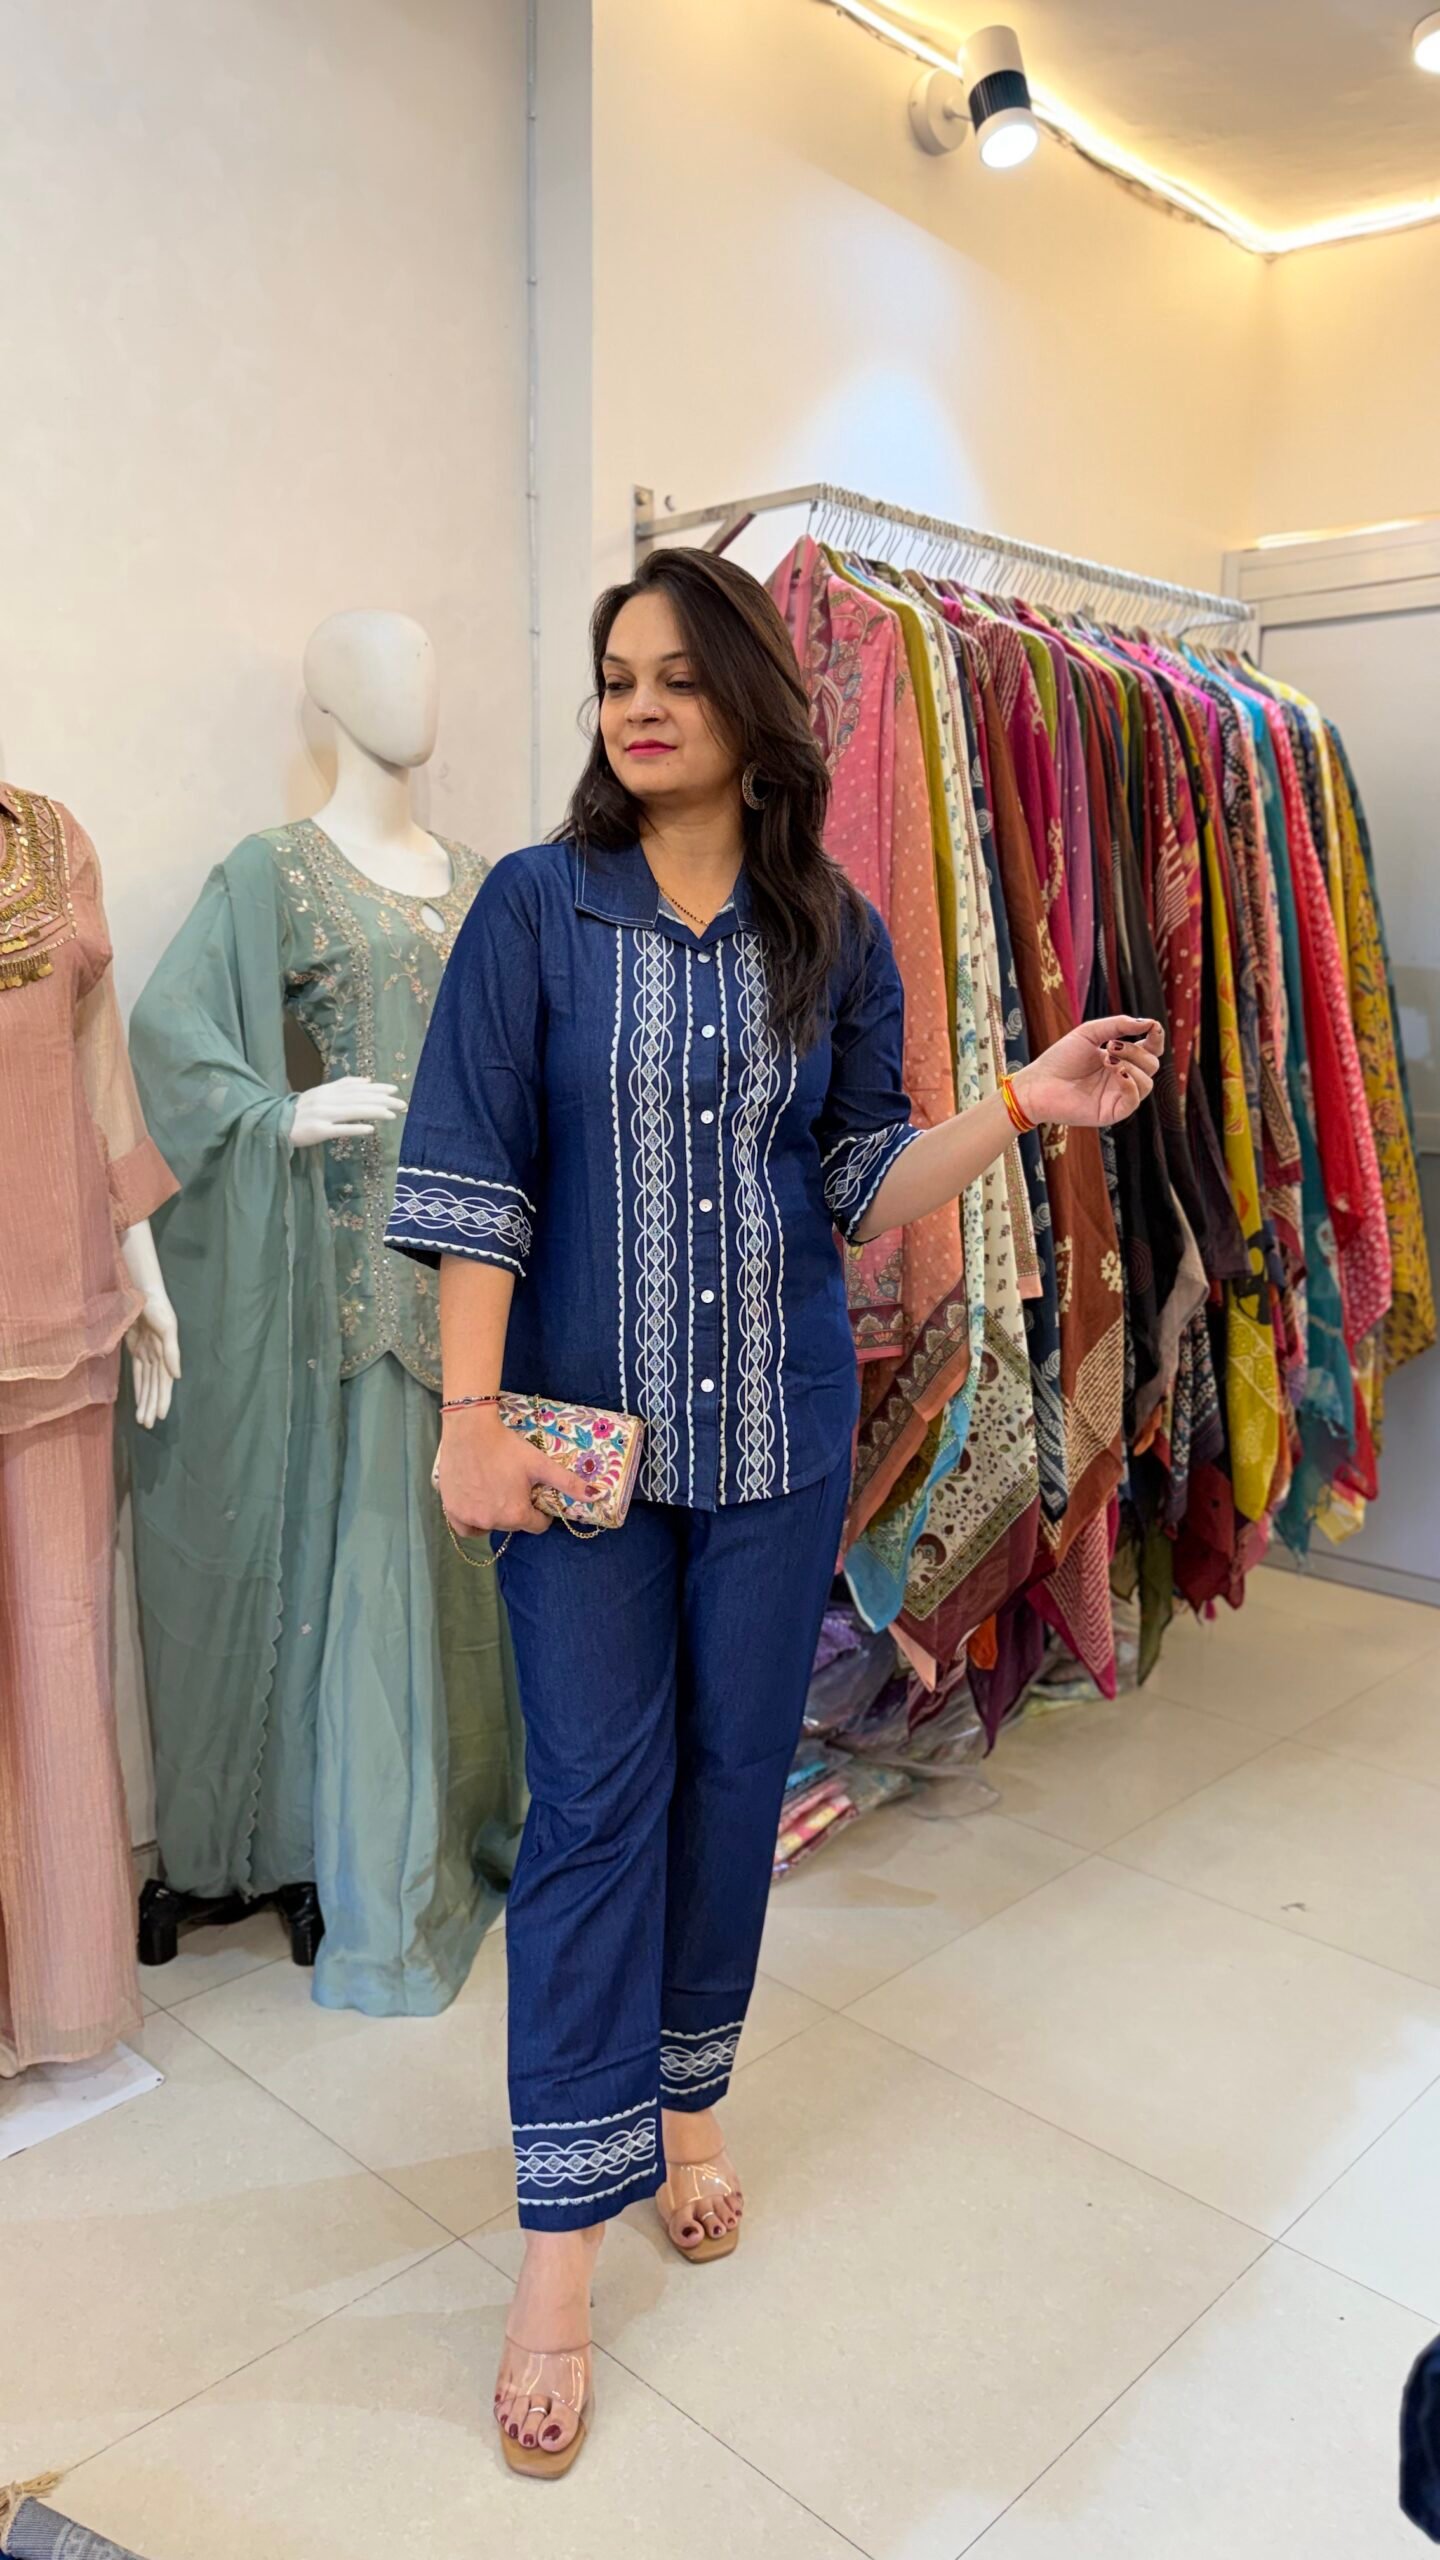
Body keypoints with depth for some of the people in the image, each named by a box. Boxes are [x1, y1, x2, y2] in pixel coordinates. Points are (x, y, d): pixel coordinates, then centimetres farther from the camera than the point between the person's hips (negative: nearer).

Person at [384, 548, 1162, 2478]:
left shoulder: (834, 935, 5)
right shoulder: (536, 907, -2)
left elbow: (866, 1189, 5)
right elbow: (472, 1175, -6)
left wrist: (1023, 1105, -9)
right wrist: (474, 1413, -13)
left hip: (781, 1429, 3)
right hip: (587, 1422, -2)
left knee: (736, 1770, 13)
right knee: (596, 1798, 1)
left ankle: (686, 2099, 37)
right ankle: (563, 2251, 16)